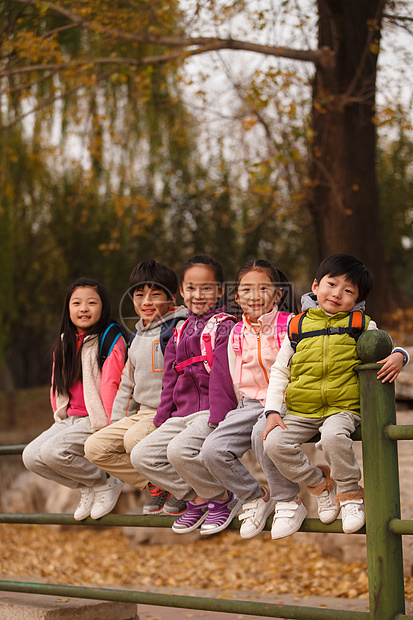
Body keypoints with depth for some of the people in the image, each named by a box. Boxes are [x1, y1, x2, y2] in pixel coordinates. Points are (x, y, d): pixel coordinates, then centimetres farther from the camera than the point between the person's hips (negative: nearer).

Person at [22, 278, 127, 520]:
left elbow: (111, 386, -14)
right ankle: (86, 488, 7)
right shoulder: (64, 344, 14)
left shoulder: (111, 341, -8)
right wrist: (61, 421, 10)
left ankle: (106, 484, -4)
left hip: (97, 420, -7)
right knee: (32, 456, -11)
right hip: (70, 419, 8)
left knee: (53, 451, -26)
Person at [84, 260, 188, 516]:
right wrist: (117, 421, 17)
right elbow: (128, 383, 24)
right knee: (95, 447, -6)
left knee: (135, 439, -35)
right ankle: (156, 486, 1)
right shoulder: (138, 336, 18)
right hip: (142, 412, 9)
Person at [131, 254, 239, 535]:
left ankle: (223, 498, -8)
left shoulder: (223, 327, -4)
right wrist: (162, 420, 12)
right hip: (182, 414, 8)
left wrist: (218, 420, -21)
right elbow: (170, 380, 20)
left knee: (179, 449, -32)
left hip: (211, 411, -8)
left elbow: (223, 376, -13)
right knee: (142, 455, -7)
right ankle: (196, 499, 2)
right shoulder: (180, 333, 18)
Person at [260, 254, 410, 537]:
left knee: (334, 435, -36)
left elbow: (389, 348, 11)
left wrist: (398, 356, -15)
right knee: (274, 442, -22)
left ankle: (350, 493, -9)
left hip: (343, 407, -3)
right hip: (301, 412, 3)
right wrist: (272, 411, 2)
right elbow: (279, 372, 13)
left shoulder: (362, 326, 8)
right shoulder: (298, 327, 11)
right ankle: (319, 482, 4)